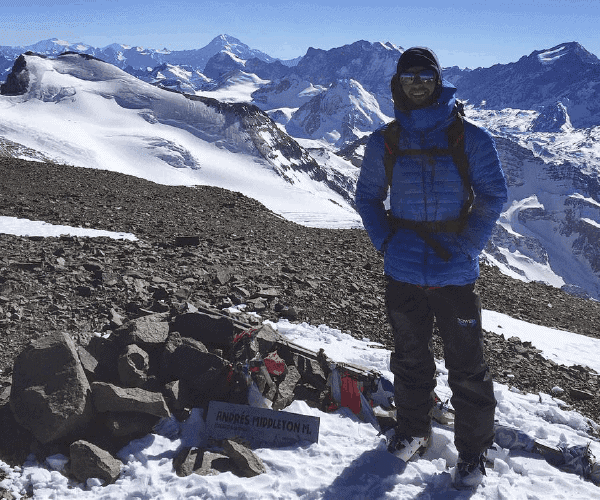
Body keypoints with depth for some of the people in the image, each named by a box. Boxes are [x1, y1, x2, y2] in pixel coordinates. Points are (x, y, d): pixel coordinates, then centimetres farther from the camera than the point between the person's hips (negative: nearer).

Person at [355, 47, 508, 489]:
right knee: (410, 360, 17)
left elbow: (493, 196, -1)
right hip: (403, 272, 2)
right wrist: (384, 242, -1)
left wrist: (466, 249, -9)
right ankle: (412, 430, 36)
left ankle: (473, 449, 21)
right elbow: (367, 196, 13)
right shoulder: (385, 142, 4)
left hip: (455, 273, -2)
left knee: (467, 367, 4)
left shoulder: (470, 137, -3)